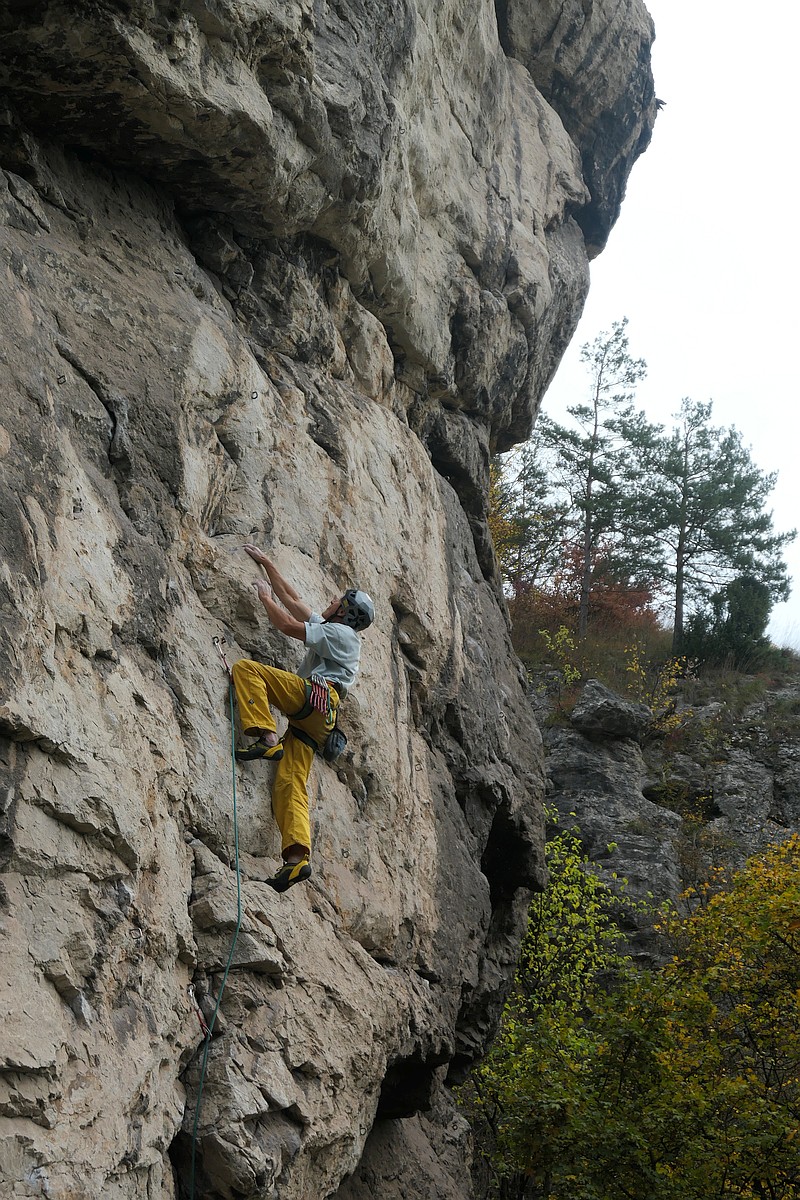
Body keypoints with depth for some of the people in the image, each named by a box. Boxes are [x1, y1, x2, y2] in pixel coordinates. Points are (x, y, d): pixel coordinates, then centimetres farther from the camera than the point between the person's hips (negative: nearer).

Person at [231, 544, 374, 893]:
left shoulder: (340, 632, 9)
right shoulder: (328, 630, 36)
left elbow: (288, 625, 0)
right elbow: (292, 599, 39)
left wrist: (265, 598, 15)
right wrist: (266, 562, 41)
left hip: (315, 694, -8)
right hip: (316, 721, 8)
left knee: (245, 667, -15)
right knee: (290, 783, -7)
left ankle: (267, 739, -30)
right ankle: (297, 857, -23)